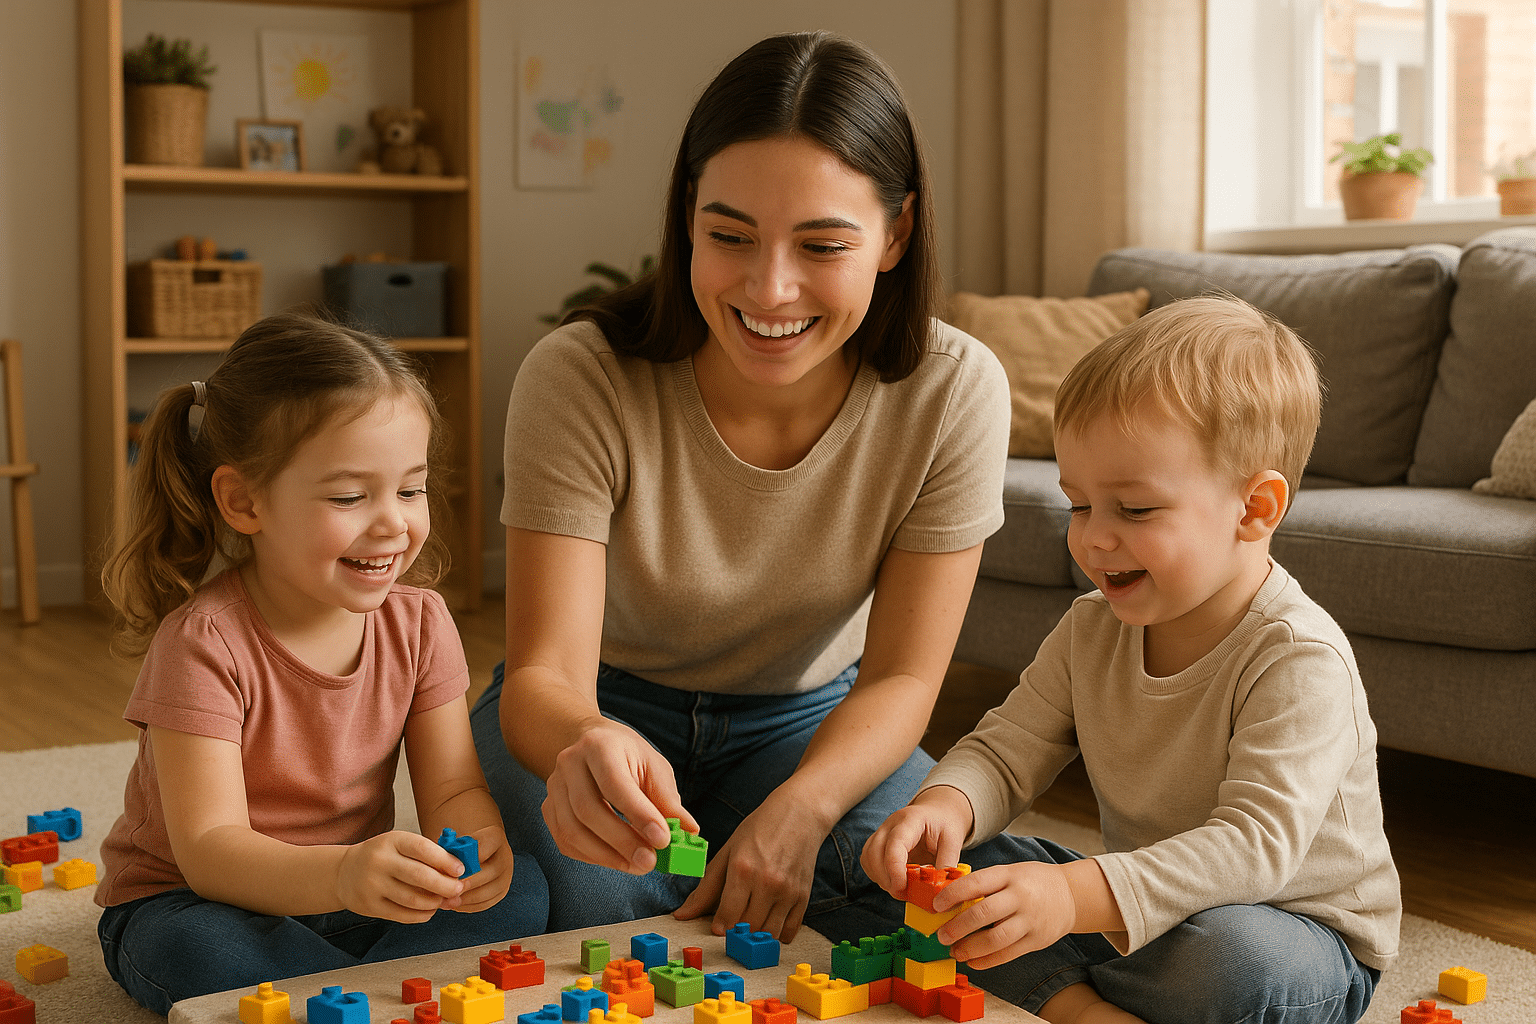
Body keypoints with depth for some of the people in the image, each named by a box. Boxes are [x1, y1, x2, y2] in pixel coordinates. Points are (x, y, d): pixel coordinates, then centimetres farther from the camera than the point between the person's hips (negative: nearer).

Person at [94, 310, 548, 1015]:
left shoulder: (418, 622, -7)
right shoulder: (205, 643, -23)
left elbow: (452, 787, -7)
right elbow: (208, 850, -29)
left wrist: (476, 844, -33)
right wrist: (341, 874, -49)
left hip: (345, 900, 4)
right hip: (186, 901, -4)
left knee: (518, 890, -18)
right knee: (199, 953, -38)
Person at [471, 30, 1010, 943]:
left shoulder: (954, 392, -21)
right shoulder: (580, 380, -26)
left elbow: (900, 678, -15)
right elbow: (544, 672, -30)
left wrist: (798, 811, -36)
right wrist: (585, 749, -55)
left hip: (810, 723, 2)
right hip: (605, 709, -2)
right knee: (593, 891, -33)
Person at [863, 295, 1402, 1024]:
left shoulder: (1298, 660, -25)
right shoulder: (1092, 629, -2)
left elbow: (1256, 844, -35)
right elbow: (1006, 750, 0)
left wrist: (1077, 897, -49)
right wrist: (946, 804, -27)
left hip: (1301, 937, -6)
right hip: (1137, 907, 6)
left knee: (1228, 957, -39)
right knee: (964, 860, -8)